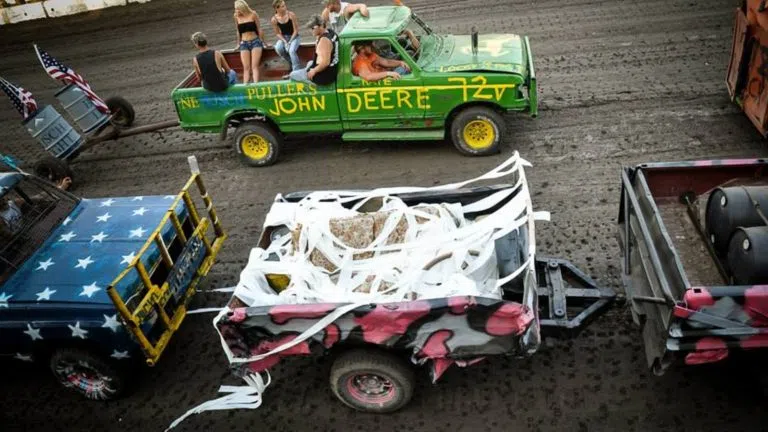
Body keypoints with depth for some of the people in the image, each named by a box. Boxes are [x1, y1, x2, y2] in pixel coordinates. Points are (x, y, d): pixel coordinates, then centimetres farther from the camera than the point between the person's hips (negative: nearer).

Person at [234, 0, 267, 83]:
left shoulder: (253, 14, -3)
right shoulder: (236, 16, 4)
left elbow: (259, 29, 4)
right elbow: (238, 31, 16)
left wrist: (262, 41, 9)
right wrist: (238, 43, 22)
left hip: (255, 42, -2)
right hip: (244, 44, 2)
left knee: (255, 66, -12)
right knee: (246, 68, -6)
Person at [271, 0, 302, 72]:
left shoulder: (291, 15, -15)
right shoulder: (274, 19, -10)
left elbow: (296, 30, -10)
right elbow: (278, 33, 0)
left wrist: (290, 42, -18)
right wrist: (285, 42, -15)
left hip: (294, 37, -2)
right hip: (283, 38, 2)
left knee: (291, 50, -31)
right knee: (278, 48, -29)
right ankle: (291, 63, -3)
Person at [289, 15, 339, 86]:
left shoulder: (324, 40, -28)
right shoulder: (331, 32, 2)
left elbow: (325, 62, -33)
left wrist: (314, 71, -22)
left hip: (324, 77, -10)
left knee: (292, 75, 4)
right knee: (310, 63, 39)